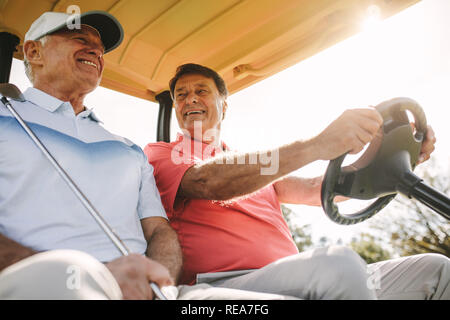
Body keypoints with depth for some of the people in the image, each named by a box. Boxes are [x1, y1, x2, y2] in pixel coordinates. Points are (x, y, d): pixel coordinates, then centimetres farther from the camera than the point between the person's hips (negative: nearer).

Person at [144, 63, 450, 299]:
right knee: (336, 263, -35)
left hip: (297, 280, 6)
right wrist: (317, 145, -22)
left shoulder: (252, 162, 27)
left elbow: (314, 189, 14)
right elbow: (208, 182, -13)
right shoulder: (159, 154, 9)